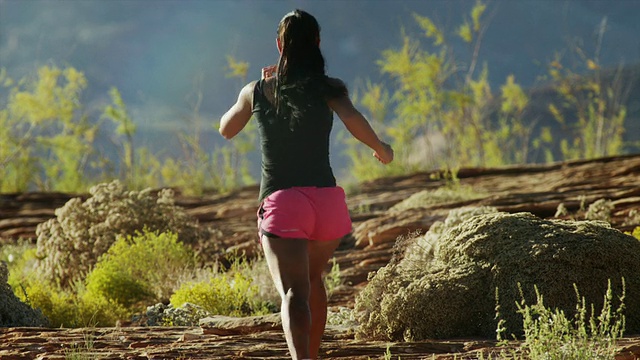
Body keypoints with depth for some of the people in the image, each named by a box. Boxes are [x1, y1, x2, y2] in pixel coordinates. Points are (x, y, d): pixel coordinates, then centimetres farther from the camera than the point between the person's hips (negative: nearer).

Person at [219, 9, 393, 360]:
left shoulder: (256, 91, 8)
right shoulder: (328, 88, 2)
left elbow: (226, 129, 26)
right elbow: (353, 120, -18)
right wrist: (381, 148, 0)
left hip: (279, 201, -1)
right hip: (326, 199, 1)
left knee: (293, 292, -16)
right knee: (313, 279, 27)